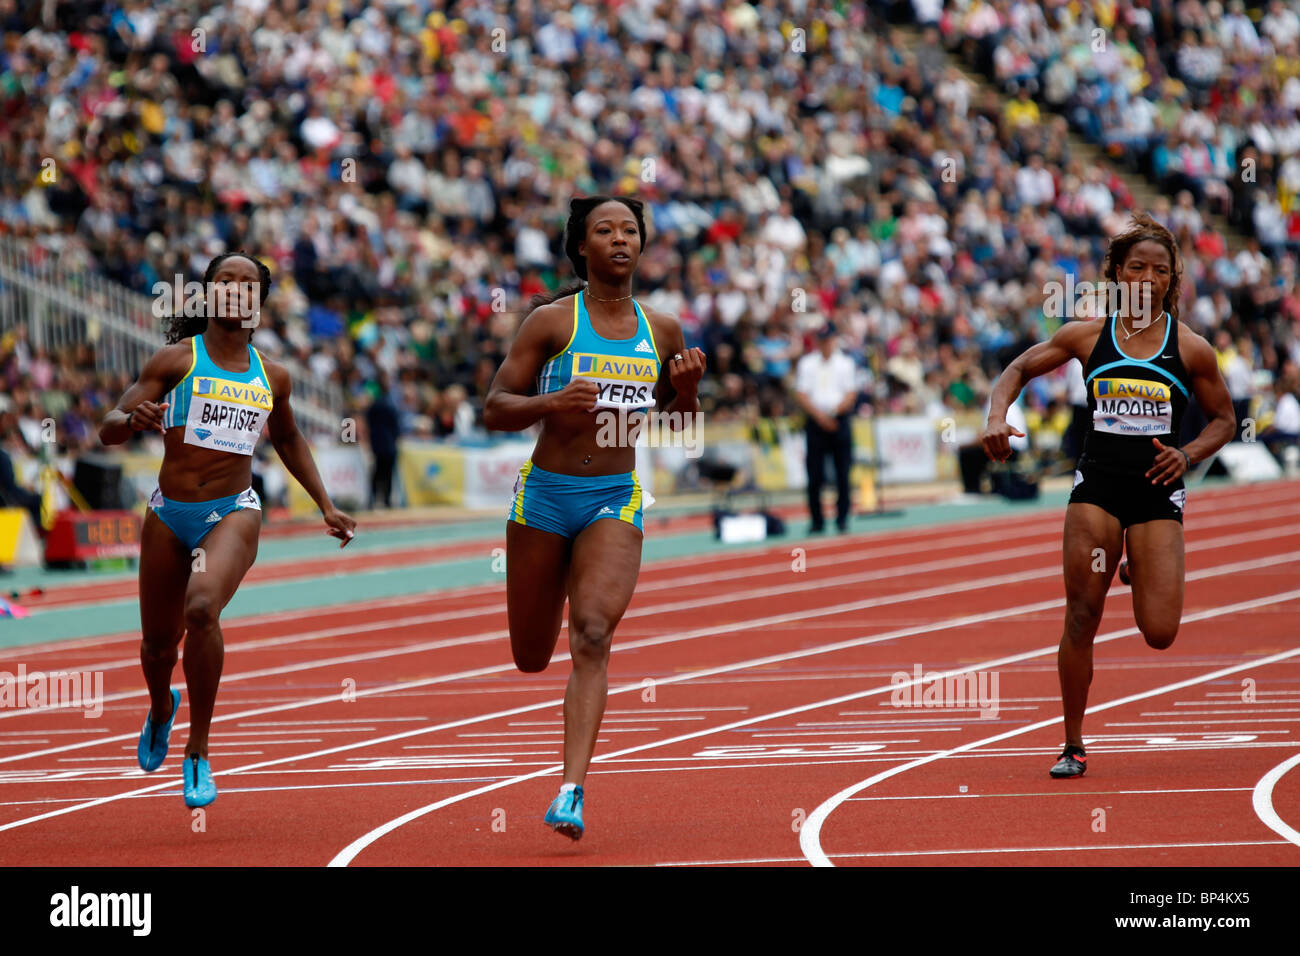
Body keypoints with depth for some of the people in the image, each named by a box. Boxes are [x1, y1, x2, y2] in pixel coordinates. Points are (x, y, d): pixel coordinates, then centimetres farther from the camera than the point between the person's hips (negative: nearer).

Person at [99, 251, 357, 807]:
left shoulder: (272, 377, 9)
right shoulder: (176, 360, 1)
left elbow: (287, 439, 29)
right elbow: (109, 430, -4)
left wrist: (326, 505, 25)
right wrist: (133, 418, -27)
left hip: (232, 513, 0)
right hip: (169, 516, 0)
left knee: (202, 610, -29)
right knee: (158, 642, 10)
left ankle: (198, 752, -19)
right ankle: (161, 709, 49)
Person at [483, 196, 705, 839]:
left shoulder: (662, 331, 5)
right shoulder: (552, 321, -5)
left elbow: (676, 424, 18)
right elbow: (495, 411, -5)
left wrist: (688, 389, -4)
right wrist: (553, 402, -23)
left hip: (616, 501, 1)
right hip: (545, 495, -1)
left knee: (593, 636, -21)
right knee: (531, 658, 11)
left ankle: (571, 791, -24)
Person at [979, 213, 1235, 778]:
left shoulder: (1190, 349, 0)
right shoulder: (1086, 337, 2)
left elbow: (1223, 419, 11)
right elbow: (1016, 372, 12)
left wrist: (1188, 455, -7)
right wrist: (997, 417, -7)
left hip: (1157, 494, 0)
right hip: (1097, 487, 0)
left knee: (1160, 634, -7)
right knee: (1081, 617, -6)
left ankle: (1140, 571, 31)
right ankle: (1073, 746, 8)